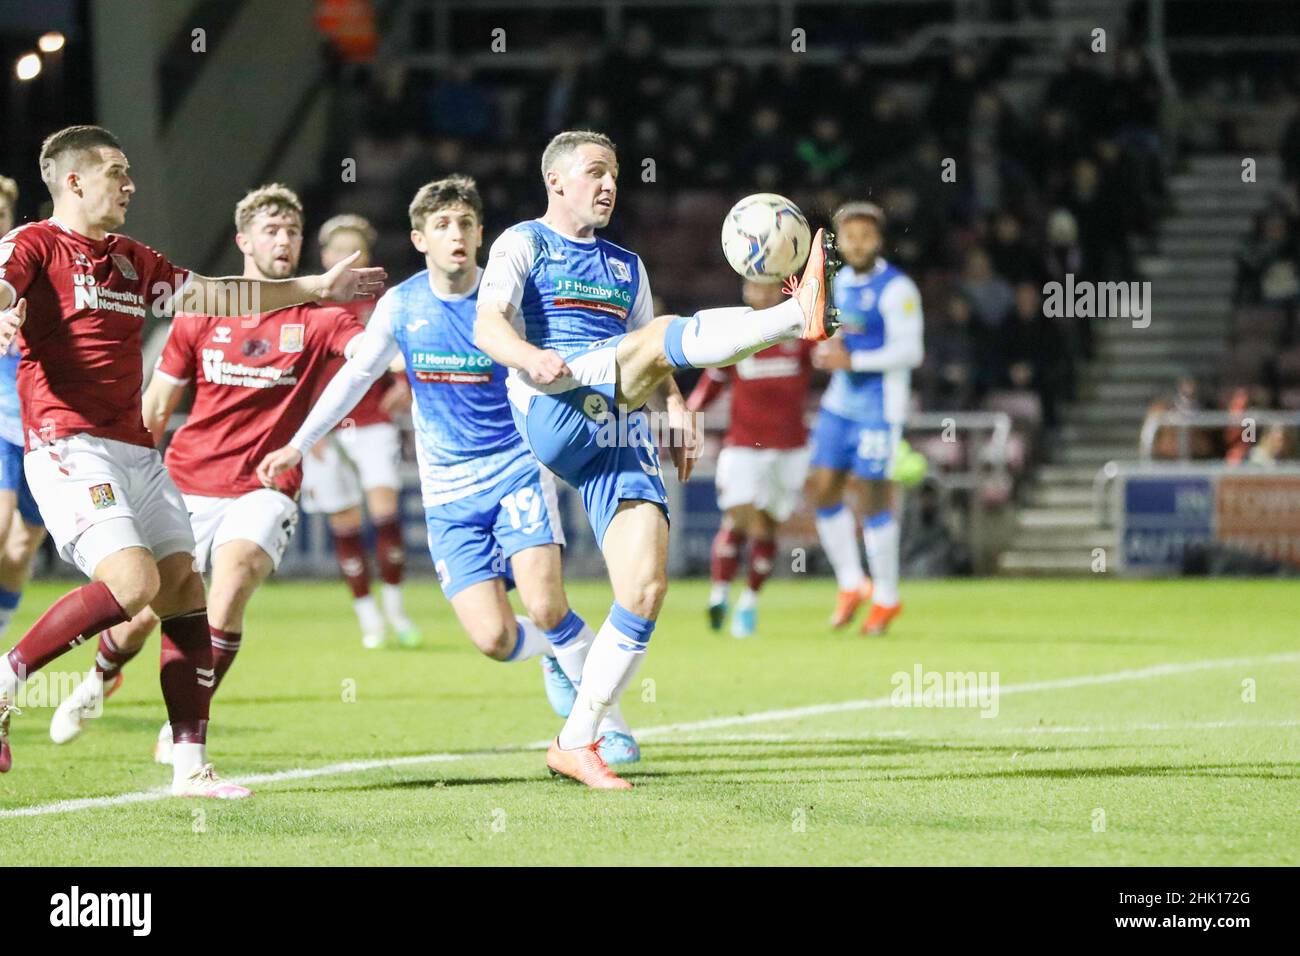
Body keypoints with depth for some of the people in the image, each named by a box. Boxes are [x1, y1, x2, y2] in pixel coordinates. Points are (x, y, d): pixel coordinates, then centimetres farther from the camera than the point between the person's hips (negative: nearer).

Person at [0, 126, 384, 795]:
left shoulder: (132, 261, 22)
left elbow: (214, 295, 31)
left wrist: (315, 286, 34)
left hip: (136, 453, 8)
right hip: (68, 446, -8)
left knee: (185, 591, -1)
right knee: (133, 582, -24)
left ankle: (190, 764, -2)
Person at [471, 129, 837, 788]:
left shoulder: (626, 266, 29)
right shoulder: (523, 244, 11)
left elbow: (652, 366, 29)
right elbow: (488, 325, -6)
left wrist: (674, 410, 7)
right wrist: (529, 356, -29)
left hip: (620, 435, 5)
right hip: (552, 411, -5)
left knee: (646, 588, -9)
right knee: (661, 334, -29)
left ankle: (577, 743, -1)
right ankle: (799, 314, -40)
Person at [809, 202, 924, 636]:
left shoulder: (896, 289, -14)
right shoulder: (839, 283, 11)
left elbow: (909, 352, -19)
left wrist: (852, 360, -21)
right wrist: (825, 352, 4)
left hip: (879, 406, -7)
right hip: (840, 402, 7)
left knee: (871, 498, -4)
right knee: (824, 491, 3)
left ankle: (886, 596, 10)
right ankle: (851, 586, 16)